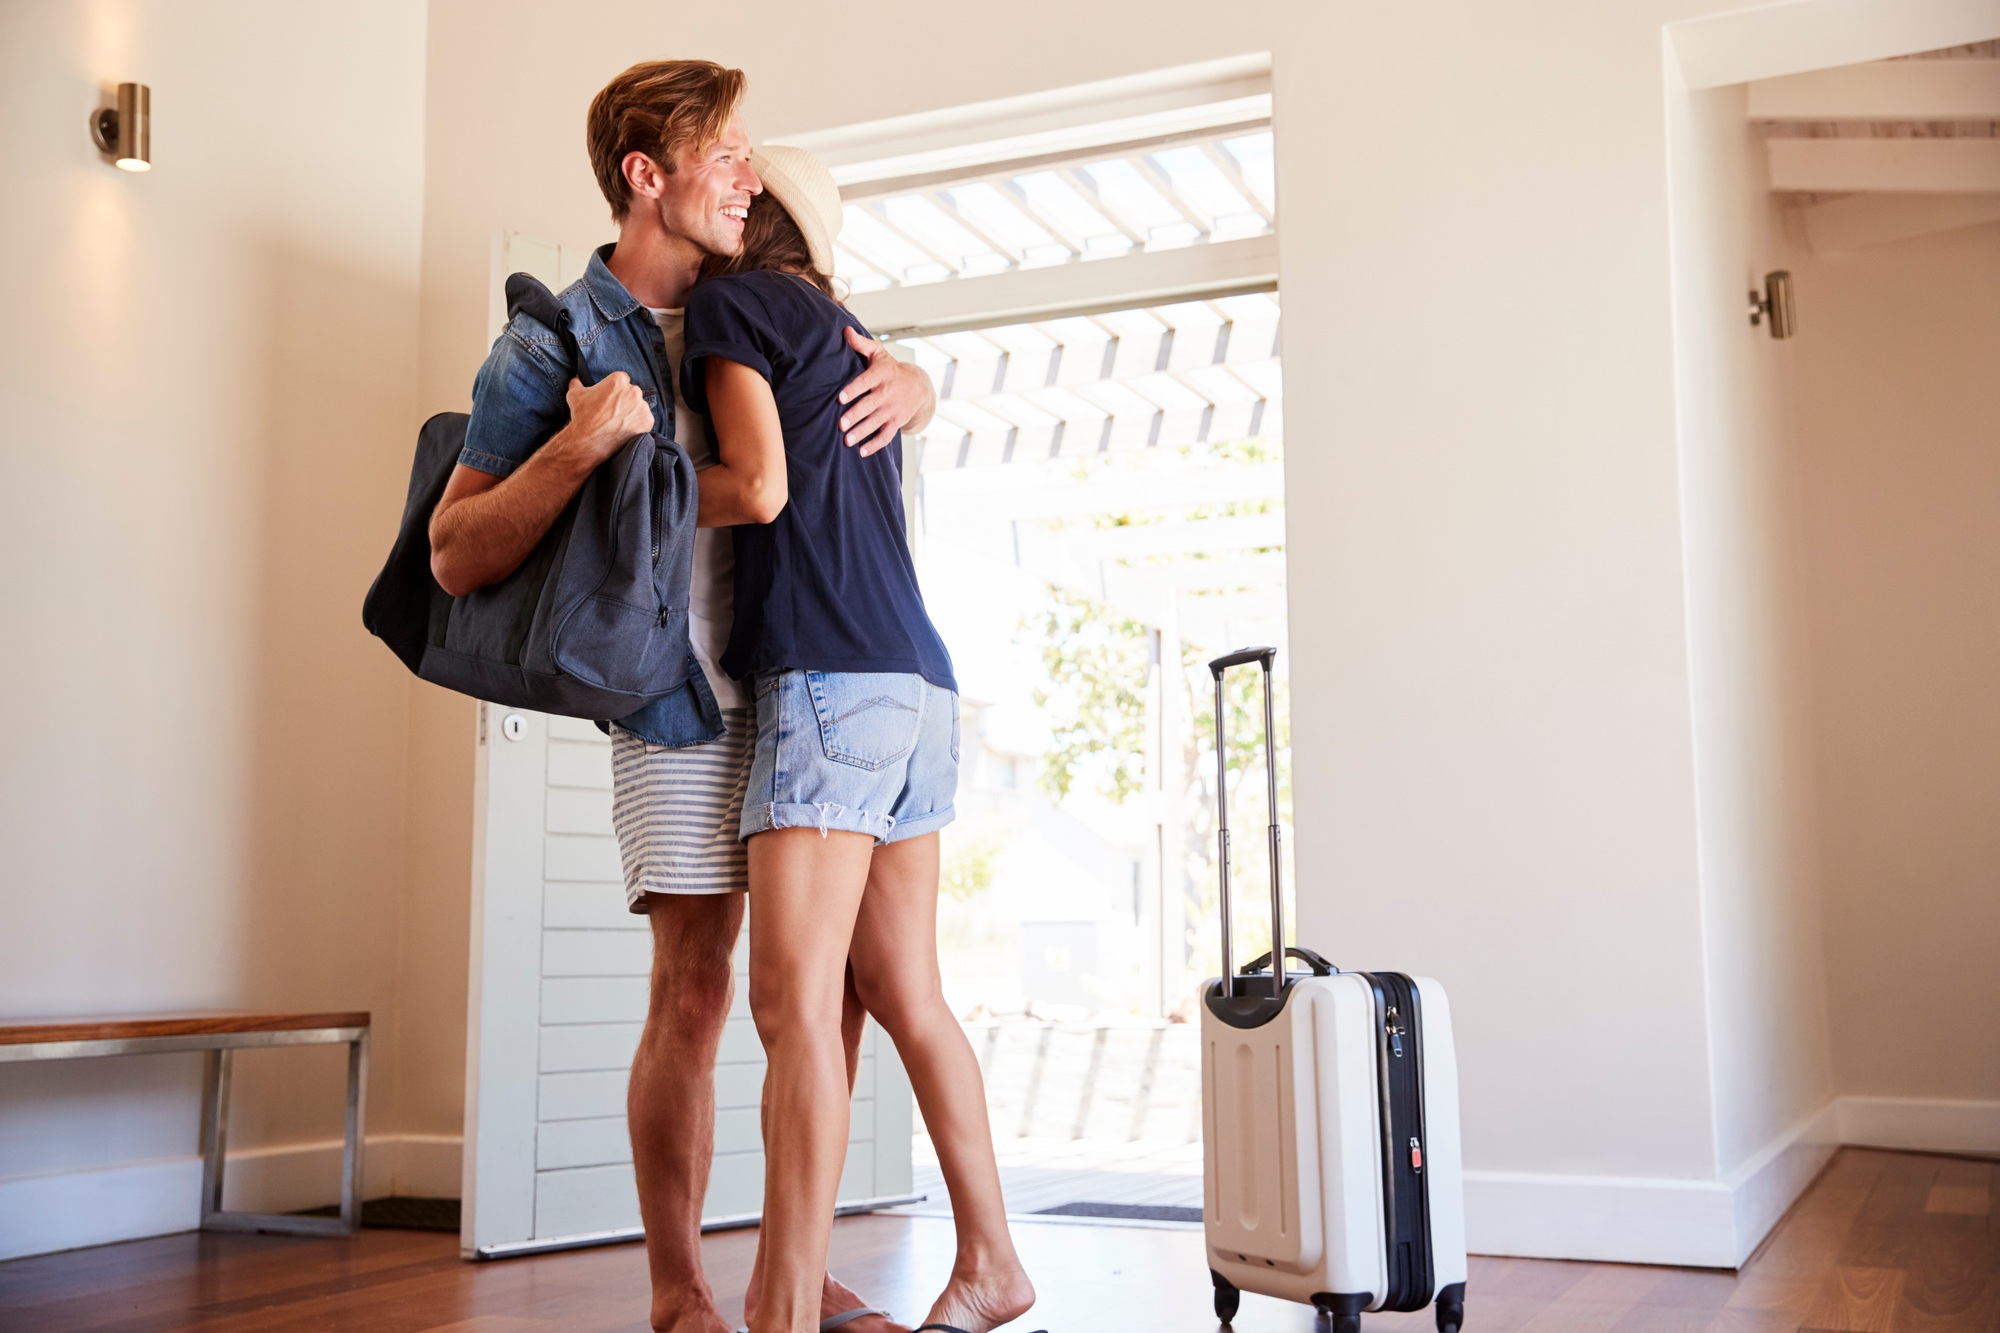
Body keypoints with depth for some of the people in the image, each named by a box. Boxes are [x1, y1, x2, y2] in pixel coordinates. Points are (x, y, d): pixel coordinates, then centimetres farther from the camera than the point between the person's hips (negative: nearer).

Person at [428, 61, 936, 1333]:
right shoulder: (547, 350, -7)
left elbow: (912, 387, 22)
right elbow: (456, 557, -10)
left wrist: (905, 384, -3)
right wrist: (580, 446, -25)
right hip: (687, 702, -6)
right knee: (697, 990, -5)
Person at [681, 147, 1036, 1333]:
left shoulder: (731, 302, 3)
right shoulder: (851, 340, 26)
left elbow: (761, 487, -8)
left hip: (833, 678, -9)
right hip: (919, 684, 9)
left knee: (795, 1002, -11)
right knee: (904, 993, 11)